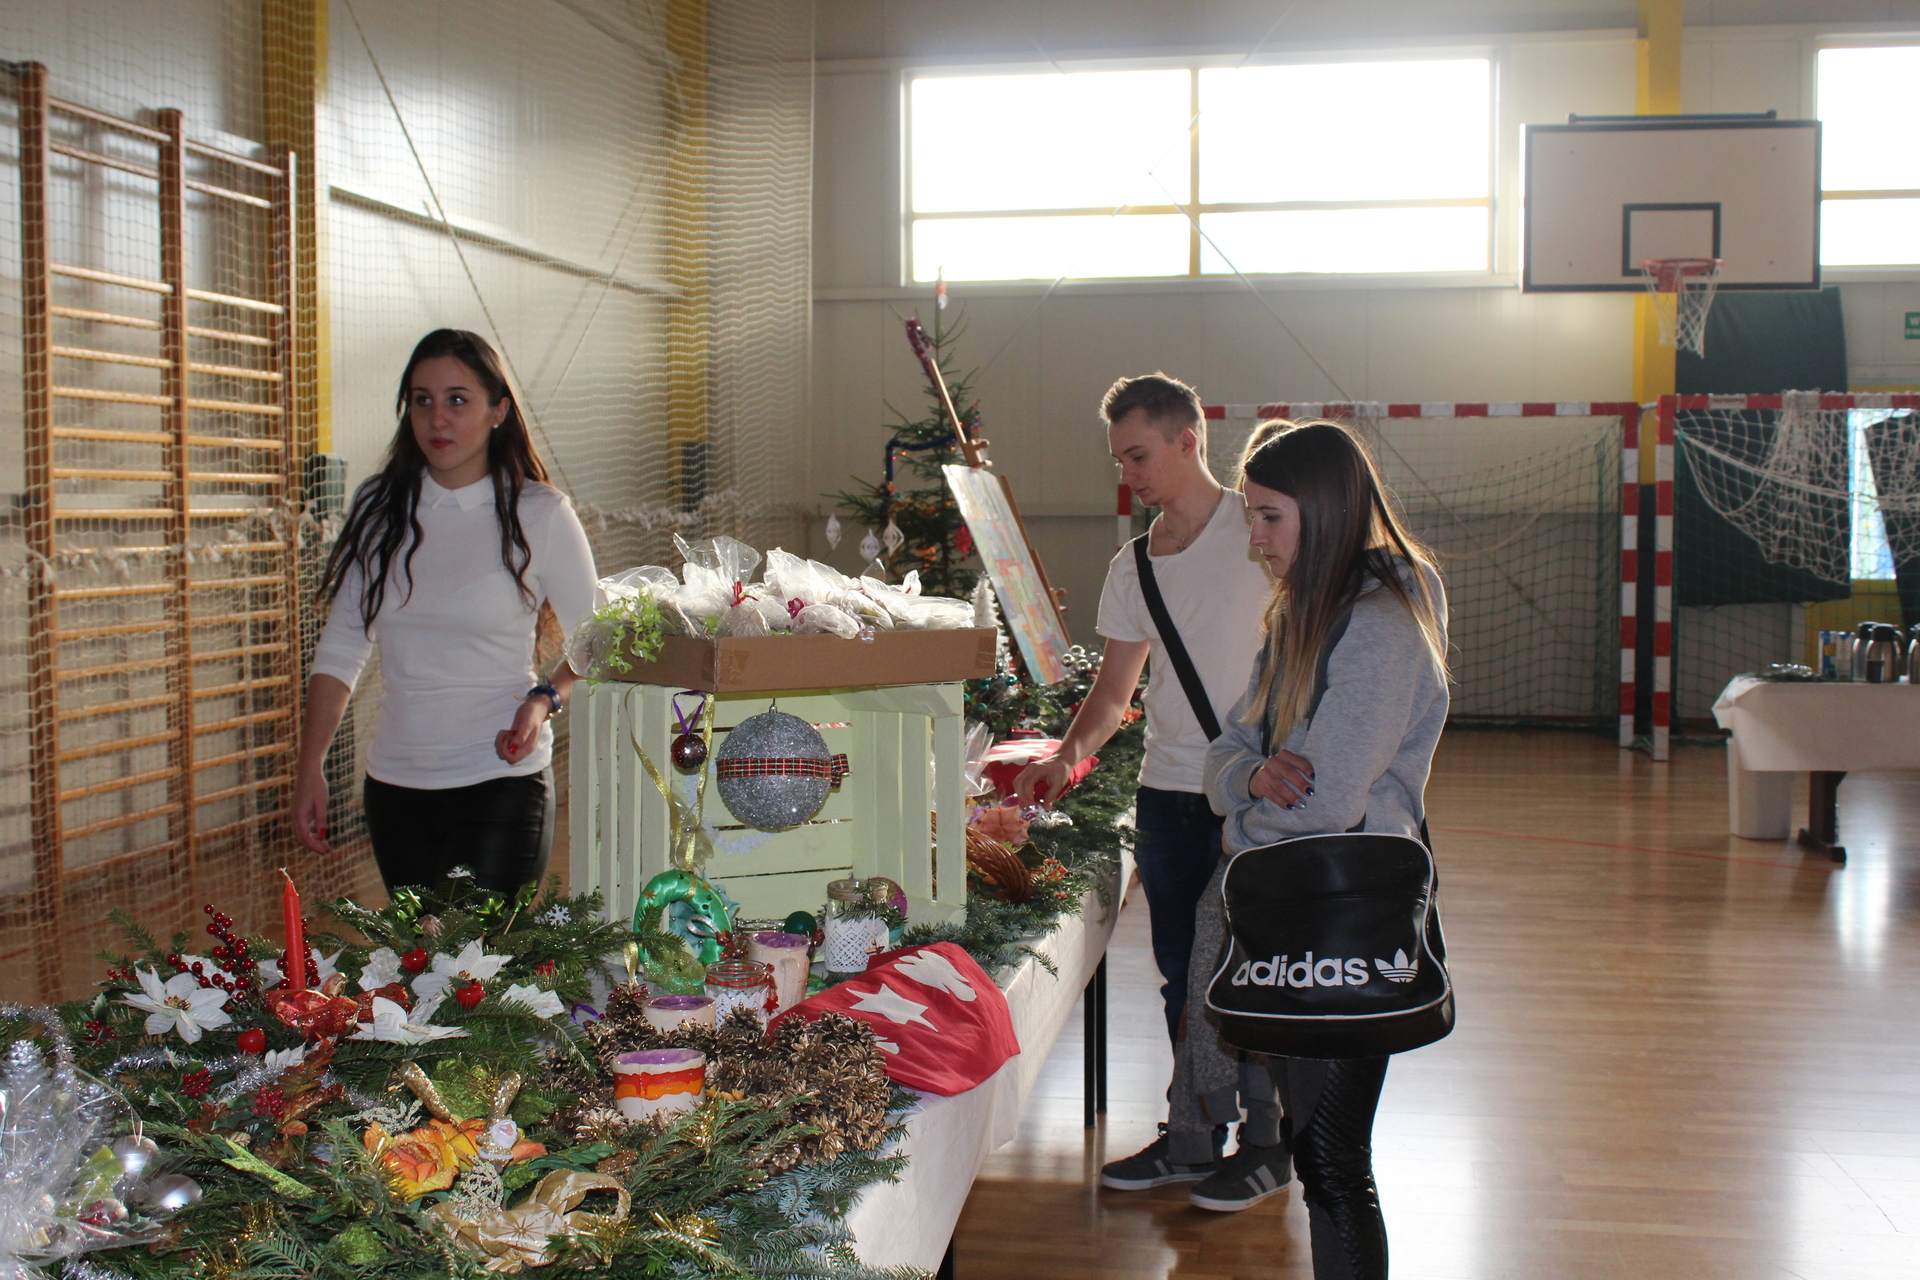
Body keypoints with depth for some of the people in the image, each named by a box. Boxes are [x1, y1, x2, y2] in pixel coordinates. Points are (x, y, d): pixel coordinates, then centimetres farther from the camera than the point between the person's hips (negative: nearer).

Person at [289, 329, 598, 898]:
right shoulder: (379, 510, 5)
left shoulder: (539, 515, -5)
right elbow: (340, 649, 10)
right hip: (394, 784, 4)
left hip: (501, 783, -4)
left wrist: (545, 698, -16)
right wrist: (309, 769, 4)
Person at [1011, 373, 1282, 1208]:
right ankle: (1194, 1139, 25)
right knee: (1183, 973, 12)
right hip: (1168, 789, 6)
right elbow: (1116, 686, 13)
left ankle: (1264, 1138, 20)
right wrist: (1067, 755, -3)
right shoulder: (1133, 567, 10)